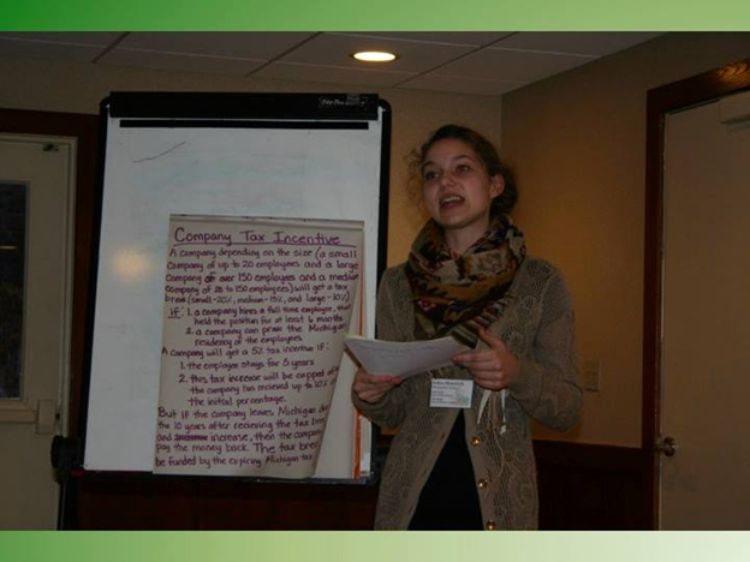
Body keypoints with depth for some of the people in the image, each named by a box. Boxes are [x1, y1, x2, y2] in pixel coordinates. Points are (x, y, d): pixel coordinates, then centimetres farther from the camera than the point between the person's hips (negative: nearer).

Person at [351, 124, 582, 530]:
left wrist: (519, 375, -20)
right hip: (412, 498, 1)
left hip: (498, 500, -1)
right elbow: (393, 411, 8)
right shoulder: (399, 284, 3)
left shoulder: (540, 284, -2)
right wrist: (371, 395, -13)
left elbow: (567, 409, -2)